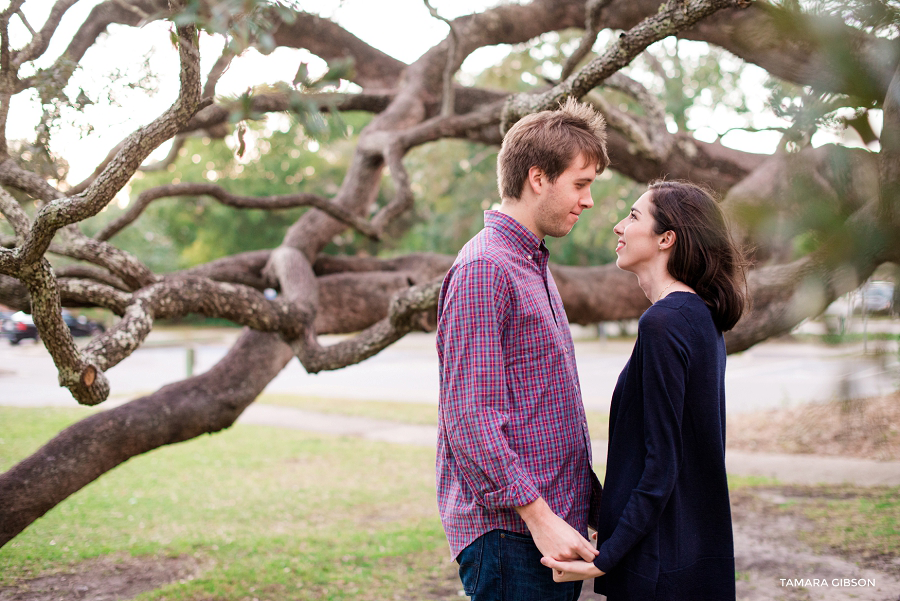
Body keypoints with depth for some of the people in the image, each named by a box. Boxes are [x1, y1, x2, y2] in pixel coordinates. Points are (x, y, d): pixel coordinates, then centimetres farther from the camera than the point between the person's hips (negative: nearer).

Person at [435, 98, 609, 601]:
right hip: (510, 532, -9)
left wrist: (585, 493, 17)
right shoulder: (483, 269, -14)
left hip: (555, 521, 9)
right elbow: (470, 416, -20)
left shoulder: (534, 265, 18)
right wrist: (539, 516, -21)